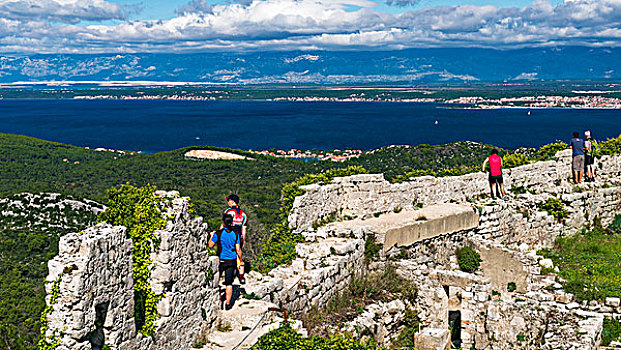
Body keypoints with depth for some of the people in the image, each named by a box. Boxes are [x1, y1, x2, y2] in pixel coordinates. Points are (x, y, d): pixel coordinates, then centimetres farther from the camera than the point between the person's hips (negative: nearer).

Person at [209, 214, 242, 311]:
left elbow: (210, 245, -3)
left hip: (221, 260, -3)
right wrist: (240, 260, 13)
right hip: (232, 261, 3)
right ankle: (227, 304, 12)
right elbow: (238, 250, -1)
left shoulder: (218, 233, -13)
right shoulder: (235, 234, -3)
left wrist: (212, 236, 14)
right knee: (229, 283, 9)